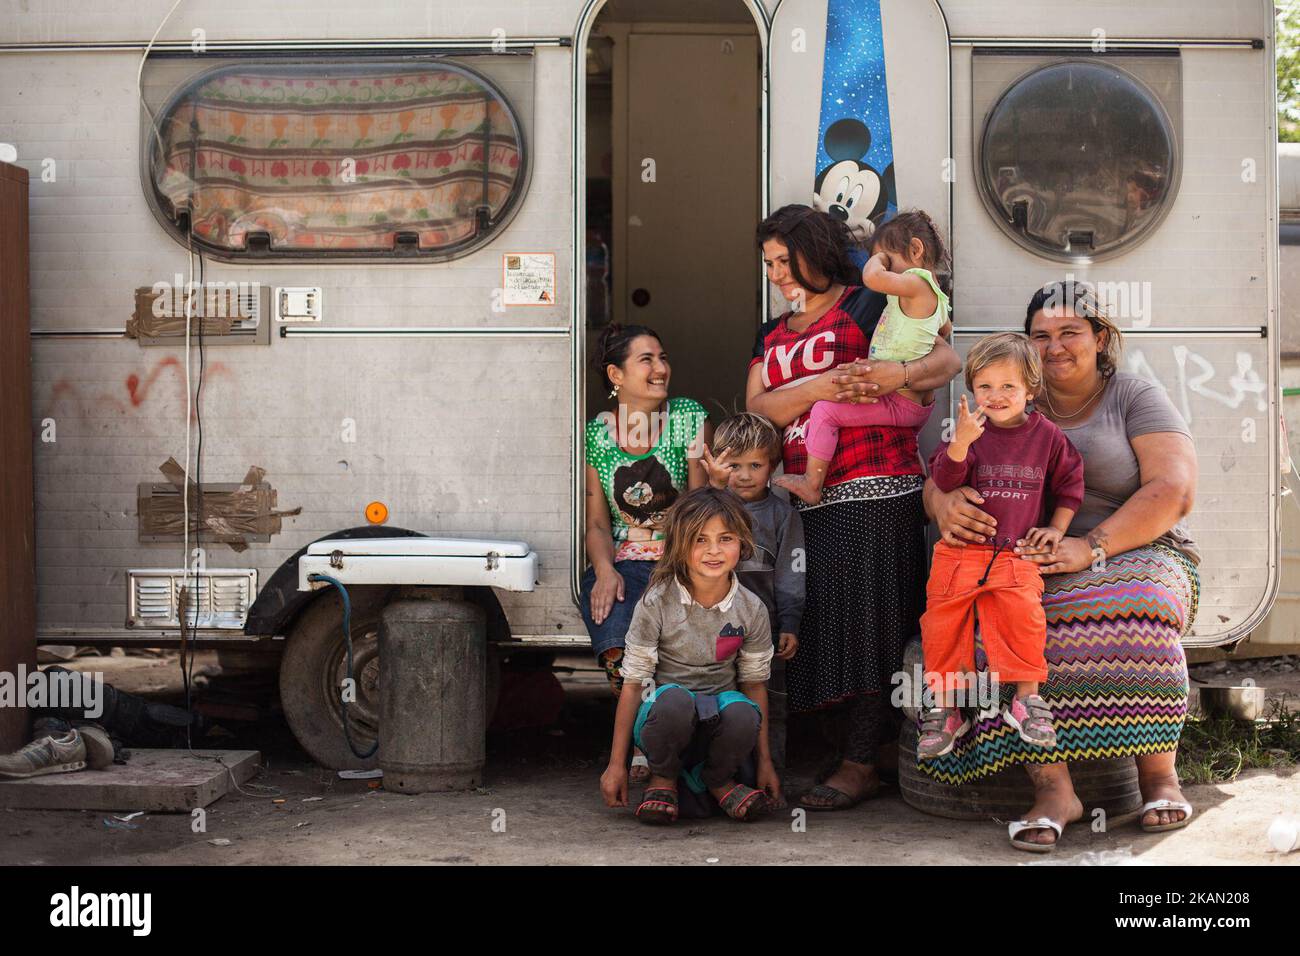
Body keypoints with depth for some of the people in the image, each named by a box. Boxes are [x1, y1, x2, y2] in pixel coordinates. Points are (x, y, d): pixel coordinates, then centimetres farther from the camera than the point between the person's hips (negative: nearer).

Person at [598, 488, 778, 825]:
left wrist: (764, 762, 9)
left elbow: (755, 683, 8)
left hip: (715, 720, 2)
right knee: (674, 699, -38)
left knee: (743, 714, -34)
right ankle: (663, 778, -6)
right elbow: (633, 682, -7)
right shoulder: (657, 603, -11)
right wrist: (616, 764, -8)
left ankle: (718, 781, 0)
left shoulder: (751, 610, -2)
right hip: (662, 711, -2)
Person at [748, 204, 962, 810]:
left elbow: (947, 359, -4)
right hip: (806, 499, 6)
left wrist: (897, 374, -23)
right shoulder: (772, 336, 22)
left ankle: (863, 765, -7)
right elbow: (757, 408, 6)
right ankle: (841, 751, 11)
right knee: (818, 622, 3)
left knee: (864, 620, -9)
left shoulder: (866, 307, 4)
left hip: (875, 491, -6)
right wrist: (817, 387, -11)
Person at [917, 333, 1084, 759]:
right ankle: (943, 707, 9)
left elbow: (1069, 482, 17)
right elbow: (945, 480, -11)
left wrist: (1056, 528, 9)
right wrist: (960, 442, -28)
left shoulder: (1047, 436, 5)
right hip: (960, 550, 1)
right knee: (943, 620, -4)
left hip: (1017, 553, 0)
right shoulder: (970, 431, 0)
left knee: (1022, 613, -22)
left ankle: (1026, 698, -8)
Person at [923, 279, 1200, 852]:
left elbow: (1174, 490, -9)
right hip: (1030, 563, 2)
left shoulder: (1136, 398, 5)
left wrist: (1091, 547, -22)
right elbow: (937, 482, 8)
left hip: (1134, 551, -2)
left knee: (1136, 609, -36)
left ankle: (1159, 773, -20)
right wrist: (945, 505, -20)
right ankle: (1052, 788, -32)